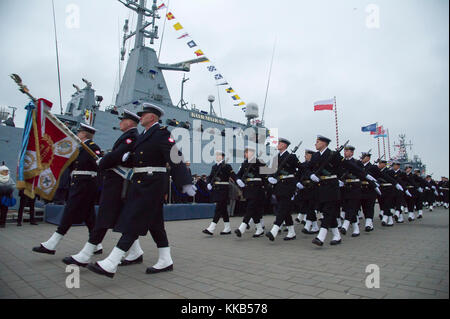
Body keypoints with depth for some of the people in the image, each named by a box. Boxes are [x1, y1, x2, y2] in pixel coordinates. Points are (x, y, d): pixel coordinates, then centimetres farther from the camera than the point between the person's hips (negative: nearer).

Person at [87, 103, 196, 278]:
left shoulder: (162, 133, -10)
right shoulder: (144, 134, 19)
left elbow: (176, 158, -17)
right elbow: (135, 158, 19)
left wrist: (186, 183, -22)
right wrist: (127, 157, -5)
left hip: (150, 184, -10)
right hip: (141, 183, 10)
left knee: (133, 222, -8)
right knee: (154, 223, 12)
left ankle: (110, 265, -4)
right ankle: (165, 261, 21)